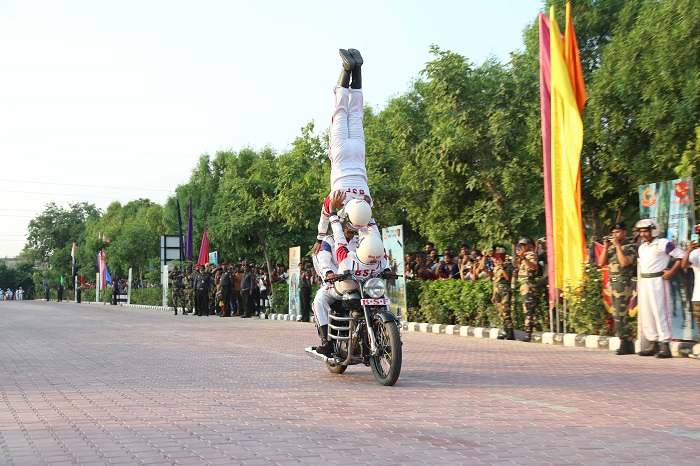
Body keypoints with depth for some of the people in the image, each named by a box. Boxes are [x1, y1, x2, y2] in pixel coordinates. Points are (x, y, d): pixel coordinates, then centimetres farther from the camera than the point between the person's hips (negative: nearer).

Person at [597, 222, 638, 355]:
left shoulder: (630, 247, -5)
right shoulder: (611, 247, 16)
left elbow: (624, 262, -20)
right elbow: (601, 263, 10)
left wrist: (617, 245, -14)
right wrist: (606, 247, 2)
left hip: (623, 283, -8)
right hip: (612, 283, 8)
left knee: (620, 315, -12)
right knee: (617, 315, 9)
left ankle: (625, 344, -7)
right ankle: (628, 344, 14)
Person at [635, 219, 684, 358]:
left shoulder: (663, 243, -4)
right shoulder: (642, 248, 18)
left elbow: (681, 256, -7)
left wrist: (672, 272, -14)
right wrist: (639, 282, 16)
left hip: (658, 282, -8)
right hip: (644, 282, 8)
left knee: (660, 312, -10)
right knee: (645, 313, 7)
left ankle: (665, 345, -8)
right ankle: (653, 344, 15)